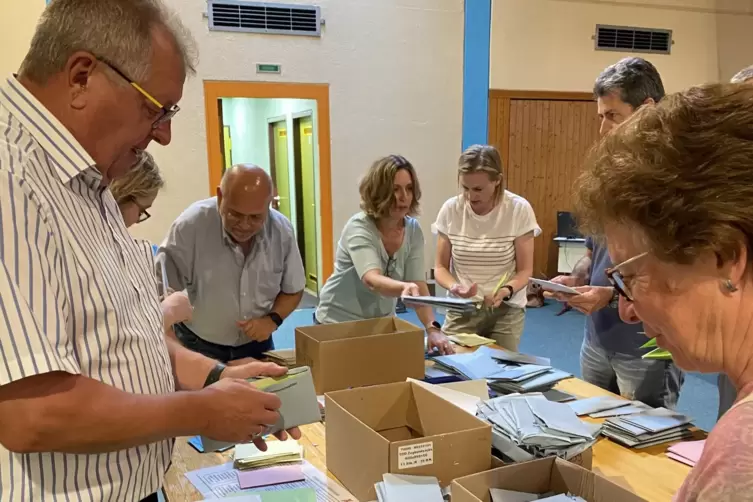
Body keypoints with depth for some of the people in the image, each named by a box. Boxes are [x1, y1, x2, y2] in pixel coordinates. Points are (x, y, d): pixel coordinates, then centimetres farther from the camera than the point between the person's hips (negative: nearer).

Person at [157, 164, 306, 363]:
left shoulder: (282, 230, -13)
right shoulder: (190, 225, -24)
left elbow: (293, 290, 1)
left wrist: (272, 319, -17)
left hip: (256, 344, 3)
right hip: (197, 346, -3)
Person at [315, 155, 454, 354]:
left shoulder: (413, 230, -8)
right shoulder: (359, 228, -25)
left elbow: (419, 285, -13)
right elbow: (372, 281, -40)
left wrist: (432, 328, -29)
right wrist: (405, 288, -60)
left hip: (383, 323, 5)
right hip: (338, 324, -5)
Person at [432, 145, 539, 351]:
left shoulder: (519, 210, -11)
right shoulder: (450, 210, -6)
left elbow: (525, 270, -6)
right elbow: (440, 267, 1)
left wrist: (506, 291, -25)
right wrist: (454, 287, -19)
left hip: (506, 310, -1)